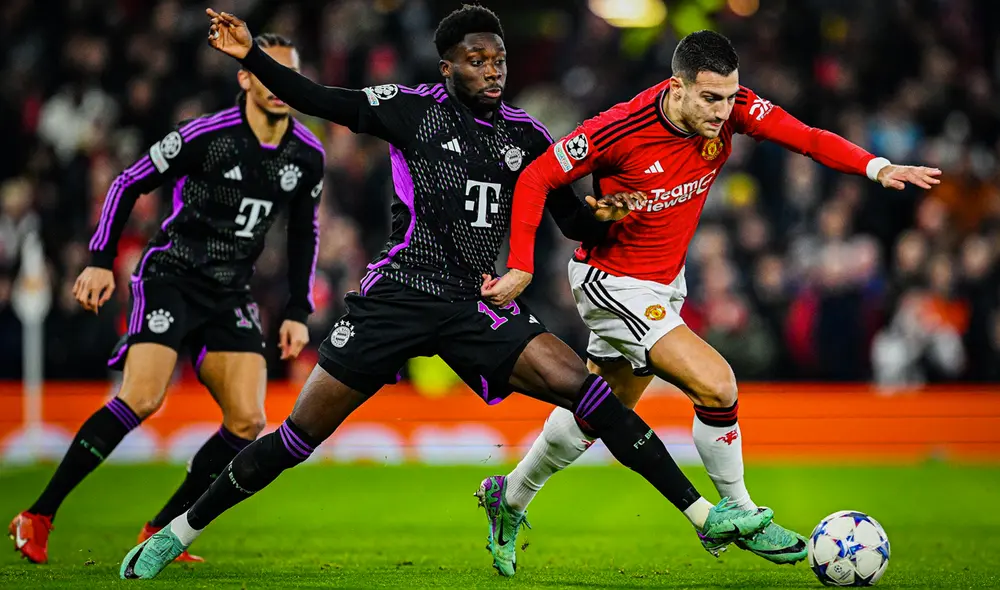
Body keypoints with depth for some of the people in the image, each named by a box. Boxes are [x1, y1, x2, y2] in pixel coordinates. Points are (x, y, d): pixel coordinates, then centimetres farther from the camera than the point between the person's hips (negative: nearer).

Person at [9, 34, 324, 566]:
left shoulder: (308, 156, 3)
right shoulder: (206, 135, -13)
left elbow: (304, 233, 18)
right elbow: (129, 183, -5)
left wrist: (298, 312, 12)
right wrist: (101, 259, -10)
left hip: (230, 293, 6)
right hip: (171, 276, -6)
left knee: (247, 423, -8)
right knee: (142, 399, -23)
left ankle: (160, 532, 5)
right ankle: (37, 517, -15)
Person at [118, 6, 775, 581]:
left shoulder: (526, 136, 8)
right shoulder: (413, 108, -1)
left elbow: (571, 217, 12)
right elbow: (317, 99, -1)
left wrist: (603, 215, -10)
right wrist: (250, 54, -11)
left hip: (478, 307, 2)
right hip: (398, 296, -2)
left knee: (583, 388, -17)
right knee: (300, 436, -2)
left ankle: (704, 512, -17)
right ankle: (181, 531, 15)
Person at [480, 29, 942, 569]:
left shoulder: (730, 106, -16)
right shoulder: (619, 130, -28)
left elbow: (804, 137, -20)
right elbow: (535, 179, -18)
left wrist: (876, 168, -36)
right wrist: (521, 267, -23)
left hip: (665, 279, 7)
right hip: (612, 283, -7)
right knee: (717, 385, -20)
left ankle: (511, 498, 43)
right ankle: (739, 516, 1)